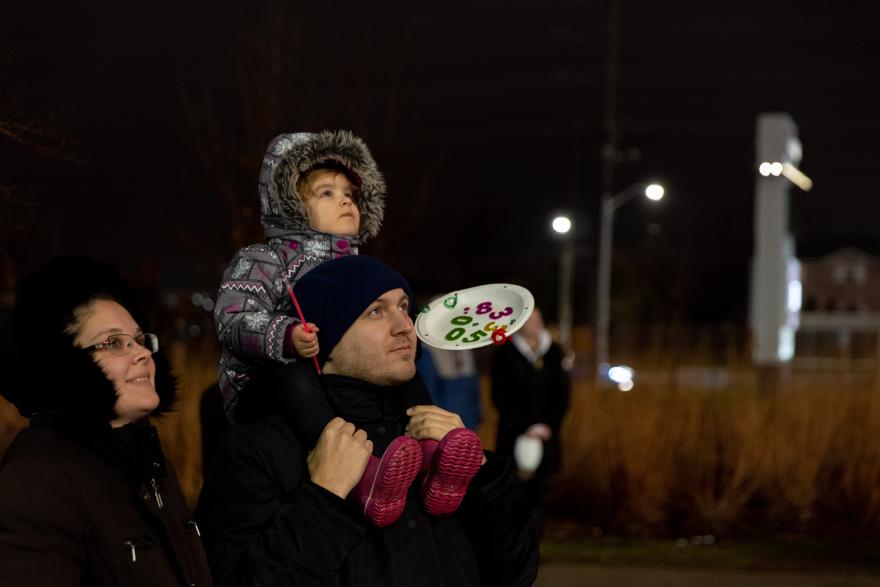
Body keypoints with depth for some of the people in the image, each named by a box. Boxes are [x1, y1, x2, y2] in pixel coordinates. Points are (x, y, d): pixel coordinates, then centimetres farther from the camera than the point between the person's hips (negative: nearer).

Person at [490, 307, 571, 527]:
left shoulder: (554, 353, 7)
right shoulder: (504, 354, -2)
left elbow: (563, 394, 8)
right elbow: (499, 397, -3)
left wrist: (548, 425, -4)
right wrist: (525, 427, -9)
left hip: (545, 433, 3)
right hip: (514, 435, -3)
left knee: (536, 493, 1)